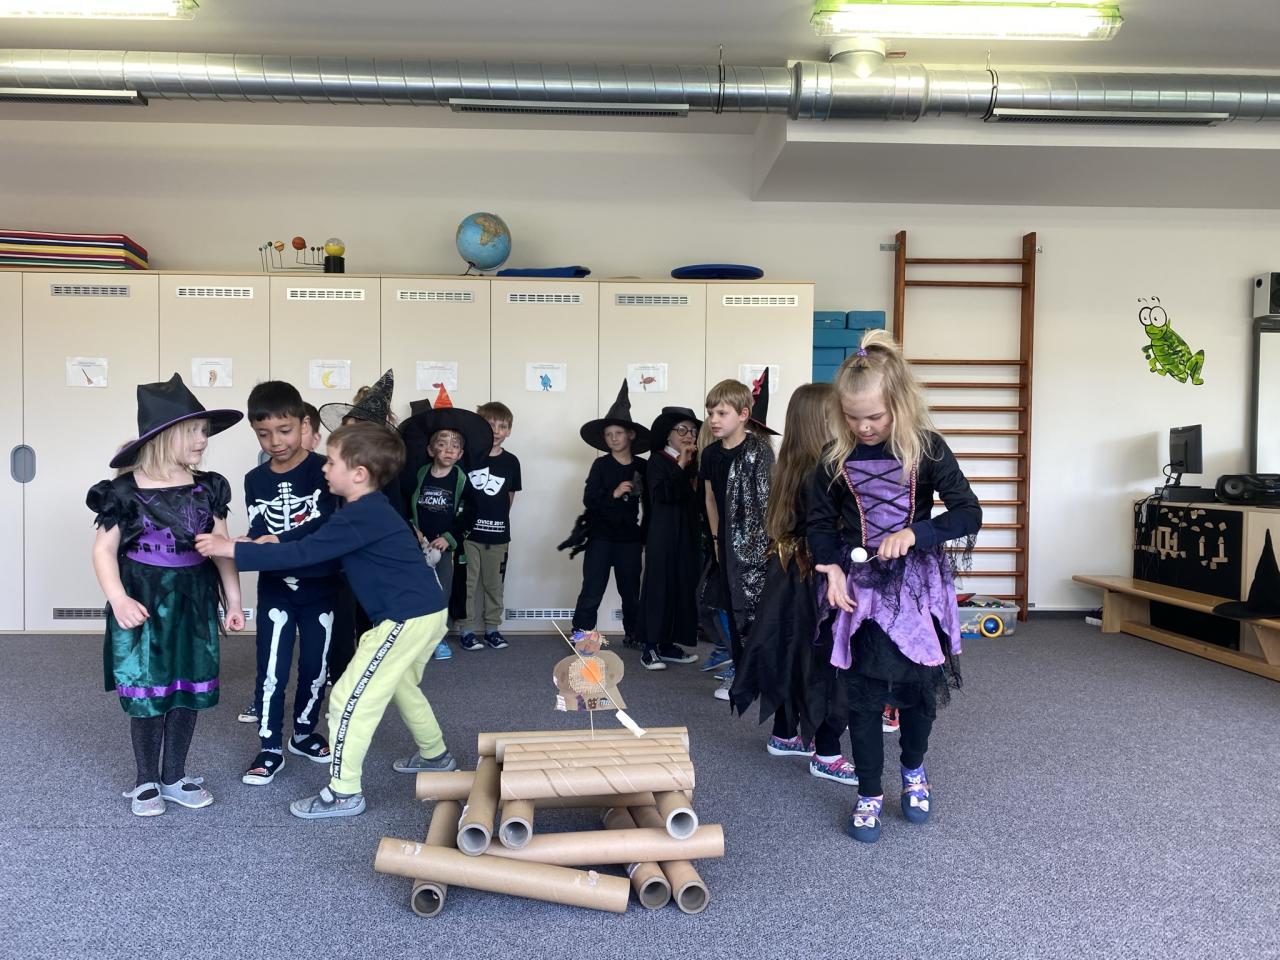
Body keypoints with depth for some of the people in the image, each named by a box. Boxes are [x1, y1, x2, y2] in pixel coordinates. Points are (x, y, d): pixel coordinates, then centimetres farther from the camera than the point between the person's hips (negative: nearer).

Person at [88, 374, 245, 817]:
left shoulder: (208, 488, 1)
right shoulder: (126, 491, -9)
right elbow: (104, 550, -6)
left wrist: (233, 600, 6)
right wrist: (119, 600, -20)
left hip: (194, 605, 4)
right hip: (144, 606, -3)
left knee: (189, 689, 9)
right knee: (147, 691, 4)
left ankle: (174, 777, 26)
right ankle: (146, 781, 23)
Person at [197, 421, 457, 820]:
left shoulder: (361, 515, -19)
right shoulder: (371, 509, 13)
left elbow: (303, 554, -22)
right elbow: (323, 553, 18)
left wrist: (232, 549, -18)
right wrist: (275, 545, 8)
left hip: (409, 618, -11)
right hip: (425, 611, 11)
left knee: (350, 697, -2)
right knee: (402, 686, 30)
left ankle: (344, 792, 8)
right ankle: (435, 755, 46)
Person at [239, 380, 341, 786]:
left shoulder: (323, 470, -12)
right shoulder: (255, 480, 1)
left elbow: (324, 530, -21)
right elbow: (257, 534, -5)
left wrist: (275, 544, -33)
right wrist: (251, 547, -27)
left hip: (320, 588, -2)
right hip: (275, 590, 2)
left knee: (315, 666, 11)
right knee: (271, 671, 1)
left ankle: (303, 733, 32)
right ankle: (270, 749, 15)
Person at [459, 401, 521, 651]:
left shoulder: (511, 462, 2)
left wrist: (497, 517, 10)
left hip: (498, 533, 2)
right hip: (469, 531, -2)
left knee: (494, 583, 12)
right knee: (468, 582, 4)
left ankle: (492, 628, 23)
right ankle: (466, 629, 14)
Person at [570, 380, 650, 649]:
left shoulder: (643, 467, 3)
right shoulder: (601, 465, -3)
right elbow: (589, 500, -10)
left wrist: (647, 536, 7)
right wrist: (613, 494, -23)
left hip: (630, 538, 3)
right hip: (601, 536, -2)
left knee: (631, 591, 14)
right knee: (592, 592, -5)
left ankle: (634, 634, 29)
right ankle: (581, 636, 3)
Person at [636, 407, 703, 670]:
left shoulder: (692, 463, 12)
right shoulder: (658, 460, -4)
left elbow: (698, 499, 12)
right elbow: (662, 494, -19)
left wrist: (696, 475, -2)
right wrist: (680, 467, -17)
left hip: (687, 535, 6)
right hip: (663, 535, -6)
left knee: (682, 586, 6)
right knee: (659, 586, -5)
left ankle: (668, 644, 14)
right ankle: (650, 647, 0)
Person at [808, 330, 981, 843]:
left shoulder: (926, 448, -9)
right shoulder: (835, 458, -4)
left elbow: (969, 513, -9)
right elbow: (821, 524, 6)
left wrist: (914, 534, -23)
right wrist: (832, 569, -9)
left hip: (918, 584, 0)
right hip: (861, 587, 1)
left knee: (918, 688, 10)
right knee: (864, 695, 4)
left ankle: (914, 772, 38)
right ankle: (869, 795, 19)